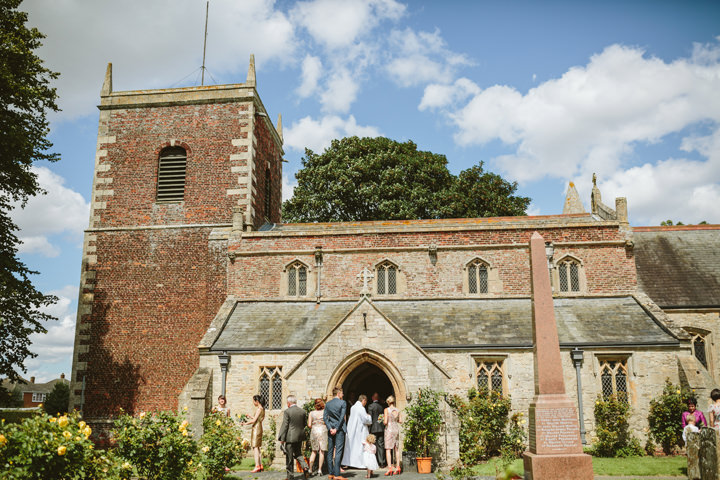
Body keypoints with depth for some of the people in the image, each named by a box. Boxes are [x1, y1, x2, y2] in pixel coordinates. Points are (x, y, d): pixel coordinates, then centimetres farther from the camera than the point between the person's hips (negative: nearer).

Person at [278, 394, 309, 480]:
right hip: (300, 437, 5)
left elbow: (284, 426, -13)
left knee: (289, 457, 5)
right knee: (298, 453, 20)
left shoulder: (287, 411, -13)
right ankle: (304, 466, -3)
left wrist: (282, 439, -9)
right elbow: (305, 423, 11)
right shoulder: (303, 411, 3)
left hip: (290, 437, -5)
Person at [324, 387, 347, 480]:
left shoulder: (328, 404, 7)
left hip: (331, 430, 5)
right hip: (339, 430, -5)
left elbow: (325, 417, 0)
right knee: (338, 452, -5)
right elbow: (342, 417, -12)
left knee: (330, 451, 11)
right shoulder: (342, 402, -7)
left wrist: (330, 428, -4)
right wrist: (336, 429, -9)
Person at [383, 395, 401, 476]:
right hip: (396, 429, 5)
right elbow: (400, 421, 10)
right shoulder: (397, 410, 4)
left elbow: (385, 422, -15)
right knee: (396, 449, 12)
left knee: (388, 449, -3)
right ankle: (398, 468, 11)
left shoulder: (387, 410, -10)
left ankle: (390, 468, -10)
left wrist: (384, 420, 6)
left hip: (389, 429, -5)